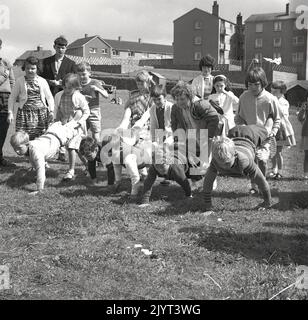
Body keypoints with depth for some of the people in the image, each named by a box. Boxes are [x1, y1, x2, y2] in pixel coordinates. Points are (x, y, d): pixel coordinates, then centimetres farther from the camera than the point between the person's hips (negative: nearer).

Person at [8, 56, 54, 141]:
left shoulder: (42, 81, 7)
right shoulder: (20, 81, 5)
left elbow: (49, 97, 12)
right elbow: (12, 97, 9)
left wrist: (51, 111, -2)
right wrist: (11, 112, 0)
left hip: (41, 113, 1)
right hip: (25, 113, -1)